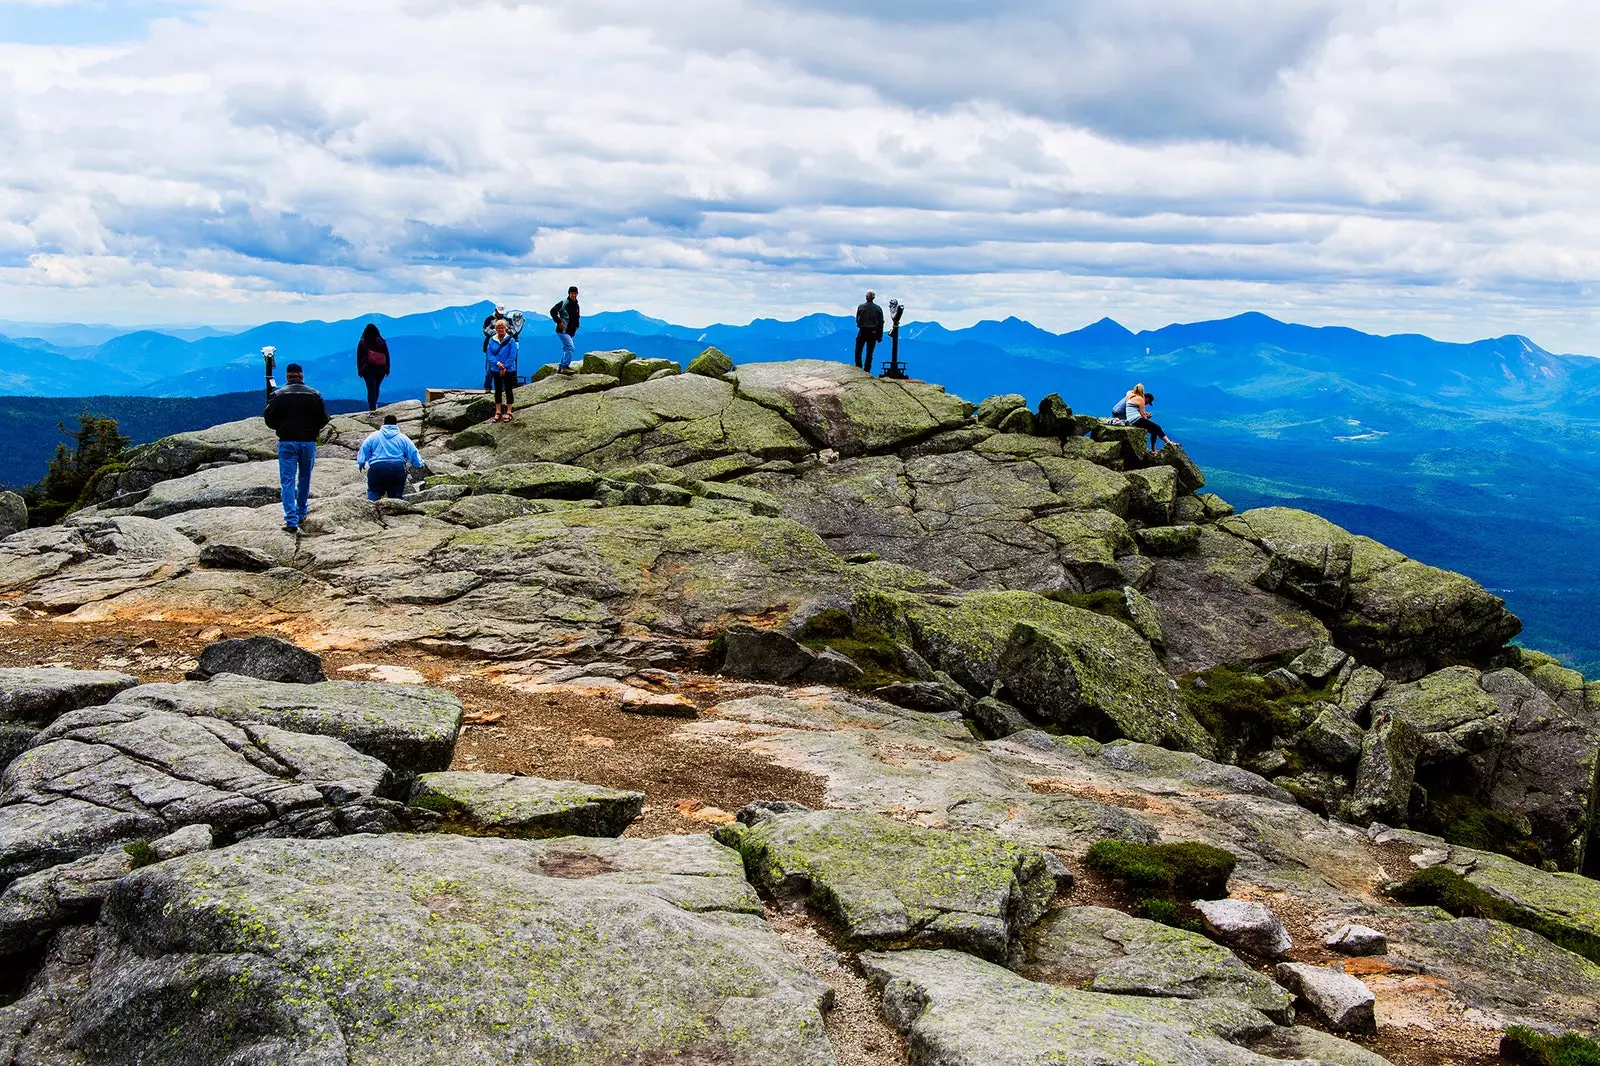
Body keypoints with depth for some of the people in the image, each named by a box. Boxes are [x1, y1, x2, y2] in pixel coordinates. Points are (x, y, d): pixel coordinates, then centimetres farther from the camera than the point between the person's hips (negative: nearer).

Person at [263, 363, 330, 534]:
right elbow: (323, 419, 0)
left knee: (288, 481, -1)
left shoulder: (278, 395, -5)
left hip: (287, 442, -2)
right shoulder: (315, 394, 0)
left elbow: (269, 420, -5)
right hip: (308, 442, 2)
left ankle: (291, 521, -10)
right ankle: (301, 514, 26)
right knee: (304, 478, 18)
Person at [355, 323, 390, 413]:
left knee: (371, 389, -5)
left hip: (368, 369, -2)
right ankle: (374, 405, 36)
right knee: (376, 388, 19)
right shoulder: (382, 342, -1)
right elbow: (387, 356, 3)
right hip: (380, 368, 2)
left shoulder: (362, 342, -3)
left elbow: (359, 357, -1)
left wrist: (359, 370, 5)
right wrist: (387, 369, 9)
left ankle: (372, 409, -15)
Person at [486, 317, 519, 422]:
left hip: (509, 371, -3)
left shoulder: (511, 340, -9)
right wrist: (498, 363, -17)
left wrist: (504, 367, -15)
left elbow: (512, 356, -12)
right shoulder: (492, 340, 1)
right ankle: (498, 412, 19)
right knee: (498, 390, 11)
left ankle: (508, 412, 13)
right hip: (496, 370, 4)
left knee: (508, 390, 5)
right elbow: (489, 355, -1)